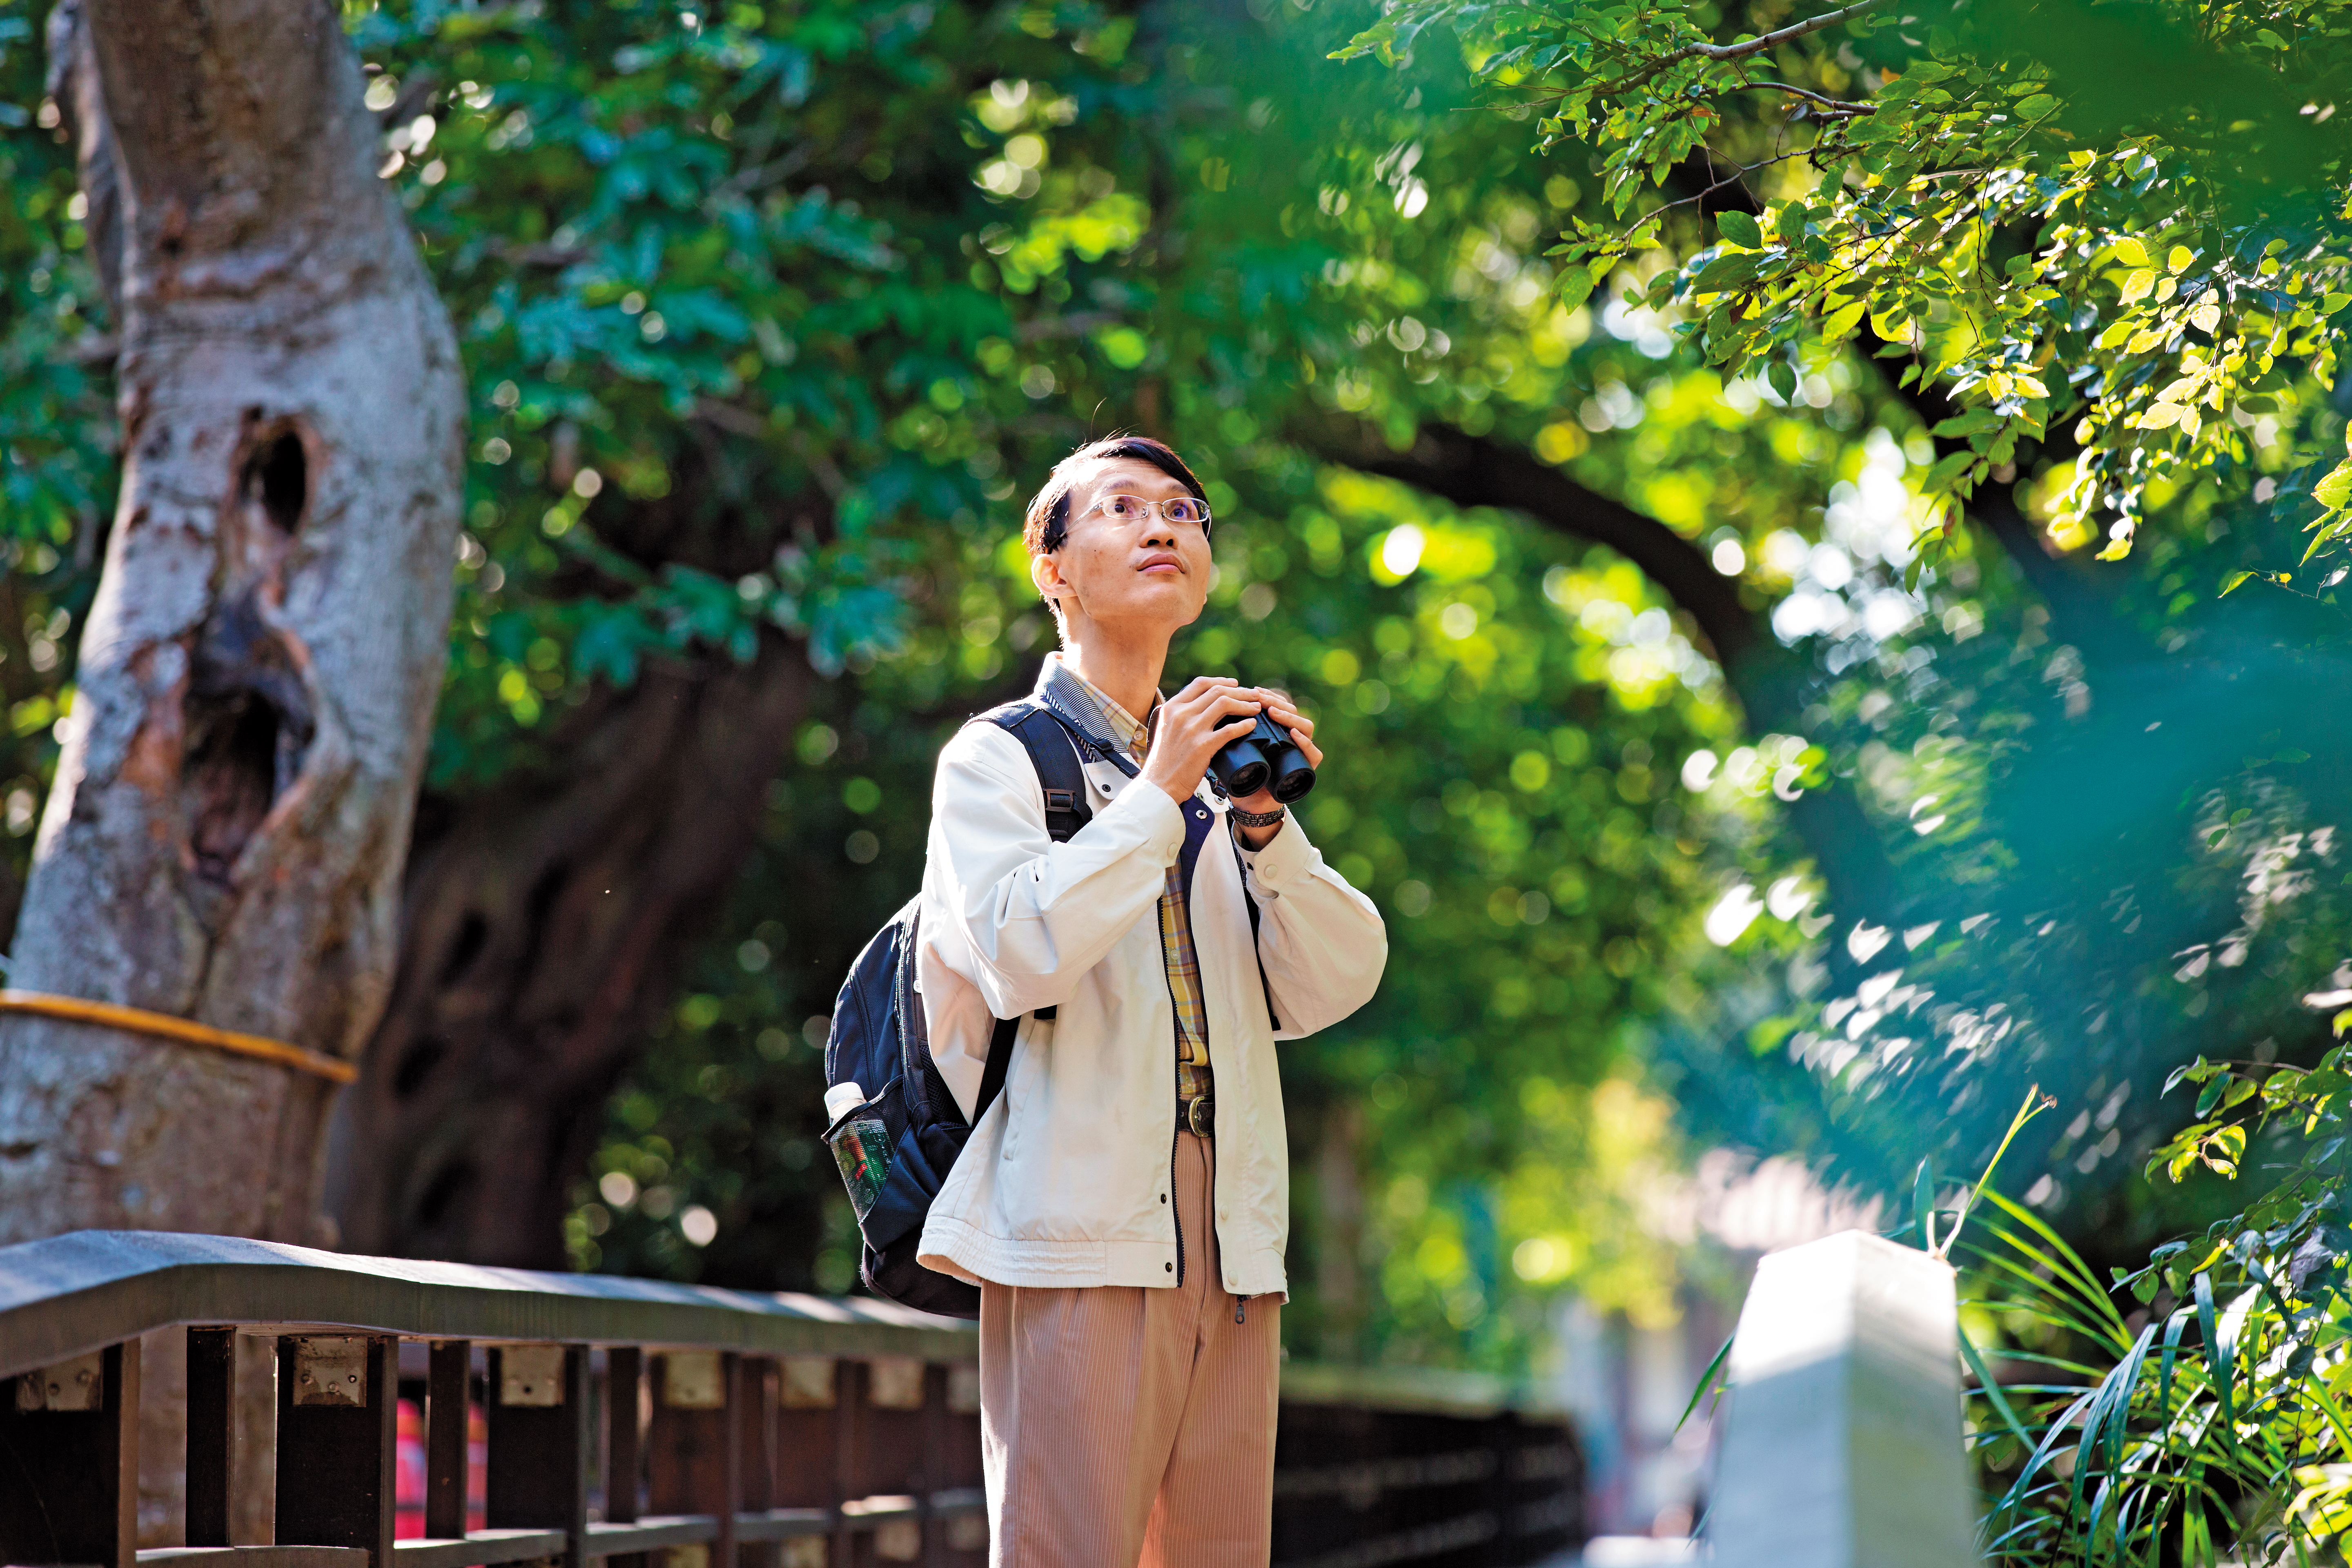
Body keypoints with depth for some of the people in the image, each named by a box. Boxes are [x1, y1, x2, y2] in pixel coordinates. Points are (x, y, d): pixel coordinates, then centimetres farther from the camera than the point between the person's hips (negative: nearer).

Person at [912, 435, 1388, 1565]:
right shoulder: (998, 755, 4)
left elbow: (1334, 985, 8)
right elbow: (1021, 952, -15)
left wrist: (1262, 823, -7)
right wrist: (1158, 794, -11)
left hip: (1230, 1242, 6)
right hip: (1079, 1226, -6)